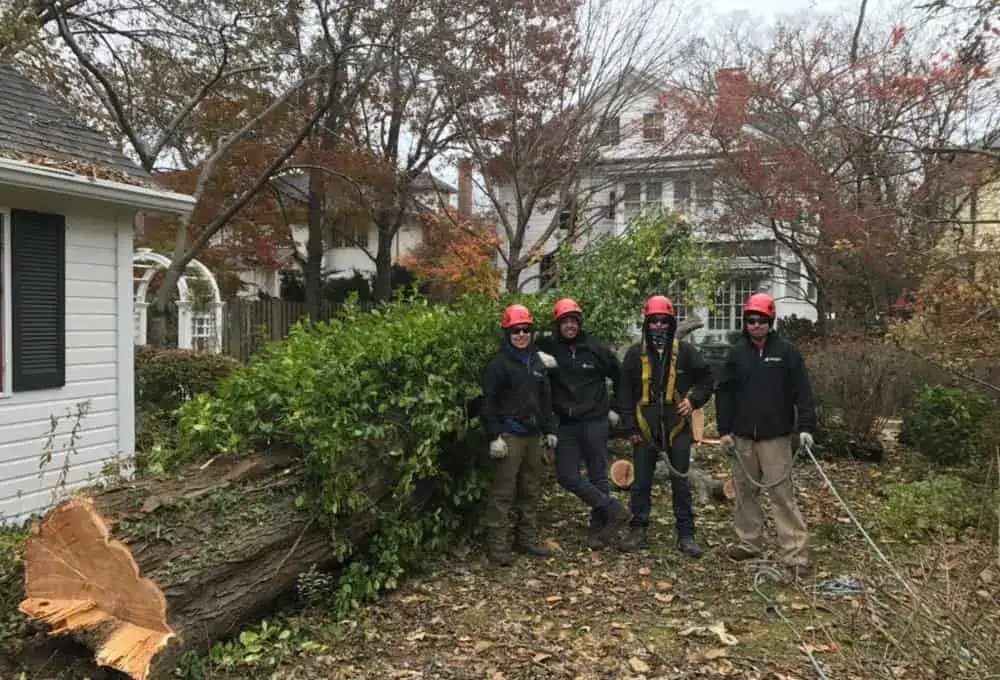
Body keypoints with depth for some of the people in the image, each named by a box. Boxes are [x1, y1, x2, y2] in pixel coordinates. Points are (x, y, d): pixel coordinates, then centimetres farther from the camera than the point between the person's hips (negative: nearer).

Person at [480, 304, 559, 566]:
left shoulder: (536, 362, 15)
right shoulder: (499, 363, -7)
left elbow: (545, 399, 21)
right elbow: (489, 402, -11)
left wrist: (549, 429, 16)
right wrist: (495, 436, -16)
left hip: (533, 434, 7)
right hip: (510, 434, -7)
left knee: (531, 490, 12)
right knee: (503, 492, -6)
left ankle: (527, 538, 23)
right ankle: (497, 545, 0)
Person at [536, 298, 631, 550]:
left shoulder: (596, 349, -2)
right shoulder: (548, 348, 0)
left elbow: (621, 377, 10)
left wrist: (617, 408, 13)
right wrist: (540, 361, -13)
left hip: (594, 421, -2)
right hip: (566, 424, 2)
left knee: (598, 475, 5)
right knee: (567, 476, -3)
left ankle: (598, 529, 17)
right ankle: (614, 511, 7)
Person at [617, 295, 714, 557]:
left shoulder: (685, 351, 0)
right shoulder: (635, 353, 1)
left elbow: (706, 380, 10)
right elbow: (625, 391, 5)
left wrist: (693, 400, -6)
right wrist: (630, 424, 0)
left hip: (677, 426, -1)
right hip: (645, 429, 1)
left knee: (681, 482, 6)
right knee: (641, 482, 7)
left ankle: (686, 534, 15)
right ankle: (639, 530, 19)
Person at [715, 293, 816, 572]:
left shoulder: (787, 352, 0)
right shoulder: (736, 354, 8)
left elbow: (802, 392, -3)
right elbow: (724, 392, 8)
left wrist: (805, 426, -13)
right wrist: (724, 429, 3)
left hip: (775, 436, -4)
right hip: (742, 436, 4)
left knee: (782, 492, -5)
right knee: (745, 491, 11)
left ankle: (794, 551, 0)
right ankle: (748, 542, 24)